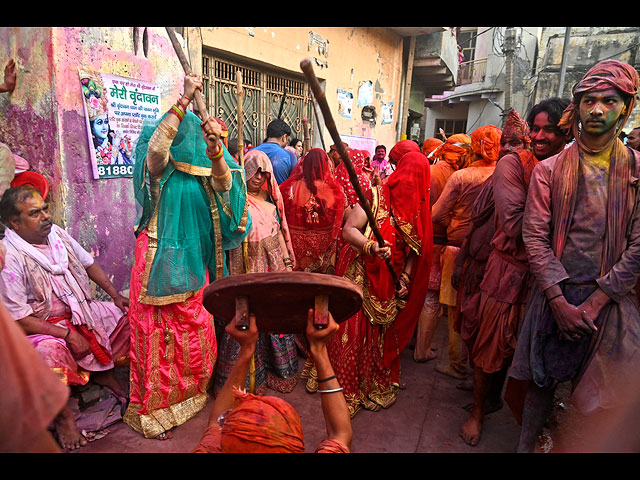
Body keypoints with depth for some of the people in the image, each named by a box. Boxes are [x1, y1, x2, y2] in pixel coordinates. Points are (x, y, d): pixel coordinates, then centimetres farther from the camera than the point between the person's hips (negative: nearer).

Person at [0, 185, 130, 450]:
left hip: (79, 311, 7)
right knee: (50, 350, -37)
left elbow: (88, 263, 12)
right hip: (39, 327, -7)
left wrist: (115, 294, 3)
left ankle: (103, 371, 17)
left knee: (126, 314, -5)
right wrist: (67, 334, -23)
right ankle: (63, 416, -11)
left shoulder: (56, 233, -2)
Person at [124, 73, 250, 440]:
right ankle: (152, 411, 17)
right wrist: (184, 101, -26)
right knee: (159, 333, 2)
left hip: (194, 260, 5)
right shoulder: (159, 167, -4)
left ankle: (189, 395, 33)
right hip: (161, 258, -5)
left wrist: (215, 150, -29)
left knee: (195, 330, 13)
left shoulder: (203, 170, 8)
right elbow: (154, 146, -27)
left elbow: (225, 183, -12)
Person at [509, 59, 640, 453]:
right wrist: (559, 300, -12)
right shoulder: (549, 170, 2)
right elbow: (535, 236, -5)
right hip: (554, 296, 0)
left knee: (604, 397, 6)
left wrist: (595, 302, -11)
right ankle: (526, 445, 28)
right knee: (543, 381, 10)